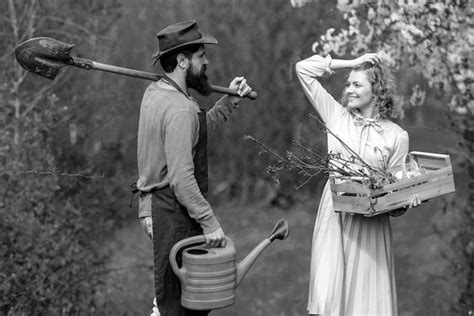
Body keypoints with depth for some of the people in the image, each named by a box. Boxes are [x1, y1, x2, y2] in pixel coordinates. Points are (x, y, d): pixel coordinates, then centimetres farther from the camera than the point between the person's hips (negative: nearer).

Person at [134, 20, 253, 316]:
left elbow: (201, 127, 21)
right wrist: (209, 222, -21)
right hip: (174, 212, -10)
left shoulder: (155, 92, 9)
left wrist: (230, 100, 12)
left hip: (154, 202, 10)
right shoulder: (180, 110, -21)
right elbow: (181, 179, -25)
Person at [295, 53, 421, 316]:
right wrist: (351, 63, 5)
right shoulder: (337, 116, 6)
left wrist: (406, 201, -17)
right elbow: (303, 69, 7)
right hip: (334, 213, 1)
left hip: (370, 222, -1)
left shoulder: (397, 136, 2)